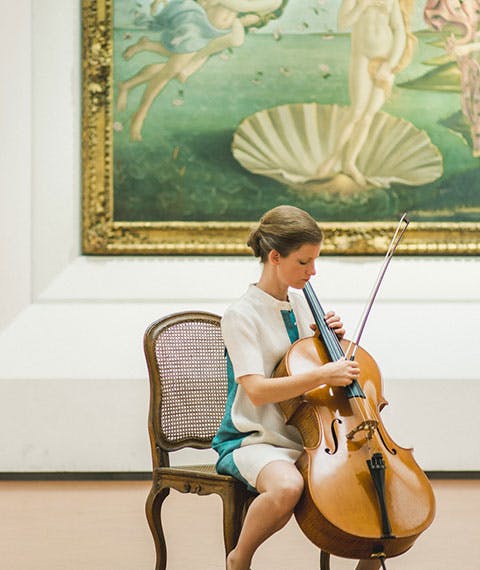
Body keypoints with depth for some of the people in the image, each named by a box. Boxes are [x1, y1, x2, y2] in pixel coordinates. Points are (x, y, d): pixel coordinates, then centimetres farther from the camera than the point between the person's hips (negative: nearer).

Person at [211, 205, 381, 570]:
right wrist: (322, 375, -31)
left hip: (309, 436, 6)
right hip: (254, 440, -6)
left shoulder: (301, 303, 9)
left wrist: (333, 341, 2)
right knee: (287, 486, -40)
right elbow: (256, 390, -23)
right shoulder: (241, 316, -11)